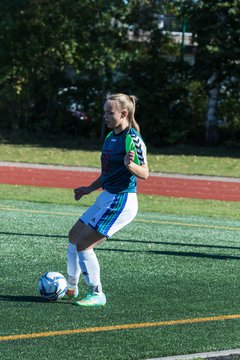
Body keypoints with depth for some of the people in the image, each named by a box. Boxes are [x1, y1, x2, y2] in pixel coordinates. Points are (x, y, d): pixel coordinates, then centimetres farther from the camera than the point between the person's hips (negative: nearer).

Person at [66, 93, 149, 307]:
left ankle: (97, 295, 1)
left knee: (83, 244, -10)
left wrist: (130, 164, -38)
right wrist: (90, 189, 22)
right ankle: (71, 287, 32)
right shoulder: (111, 137, 11)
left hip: (121, 201, -10)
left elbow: (144, 174, -19)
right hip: (107, 198, 10)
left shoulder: (132, 138, -17)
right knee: (74, 236, 19)